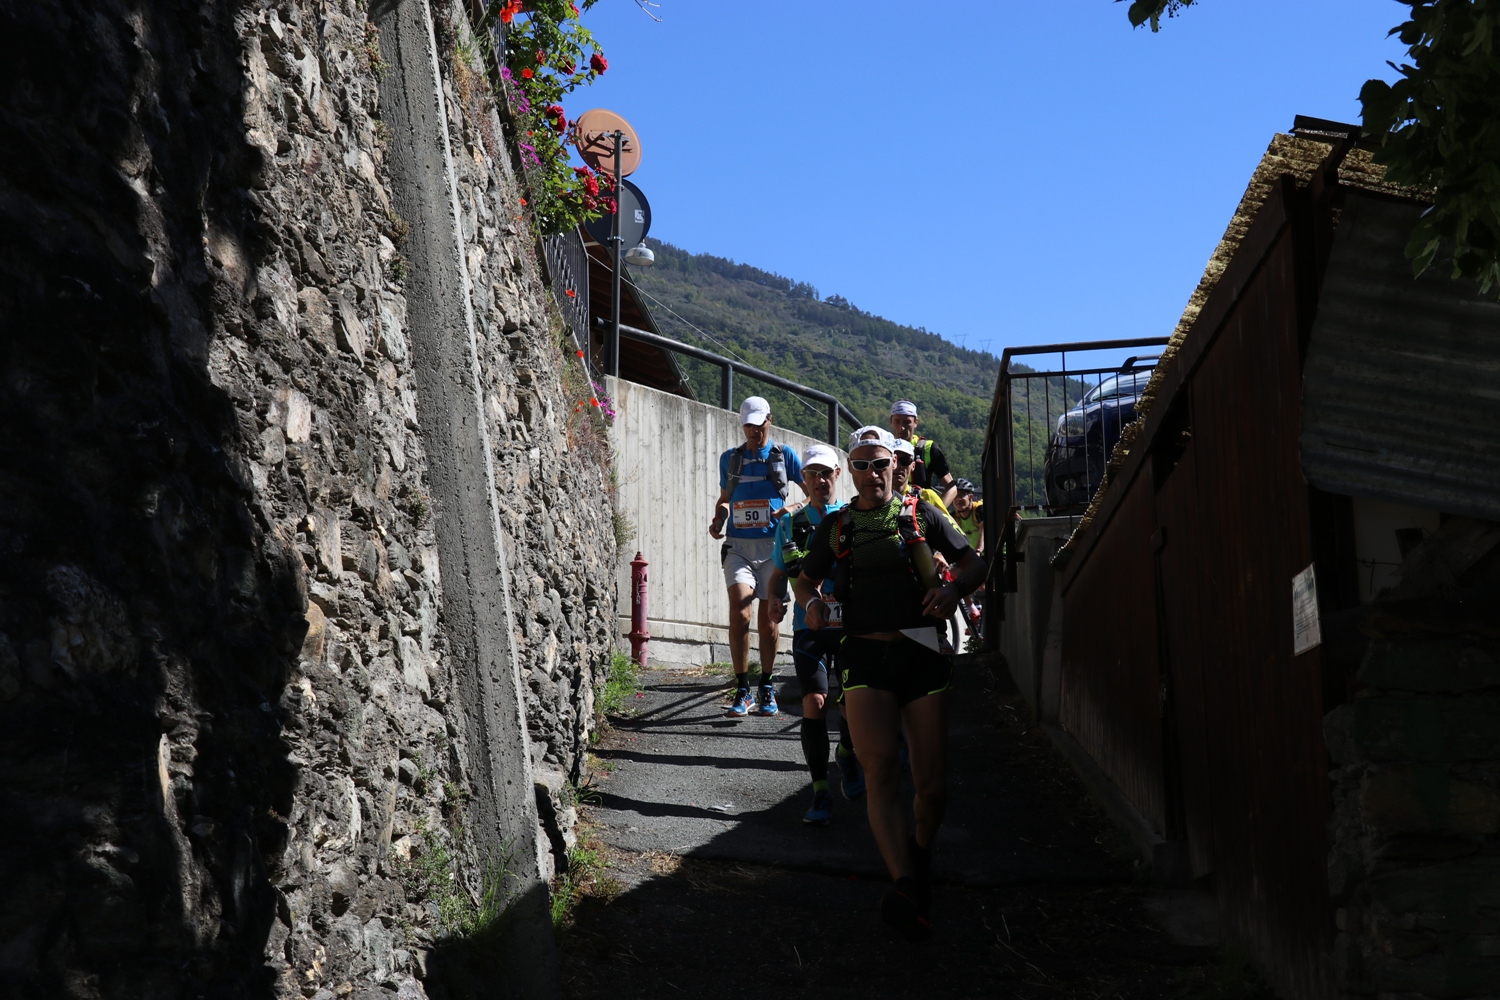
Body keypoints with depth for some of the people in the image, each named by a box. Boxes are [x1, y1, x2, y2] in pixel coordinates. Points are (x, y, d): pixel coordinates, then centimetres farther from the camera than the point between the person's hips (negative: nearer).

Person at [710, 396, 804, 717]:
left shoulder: (784, 456, 6)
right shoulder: (730, 459, 14)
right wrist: (718, 519, 4)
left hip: (772, 545, -1)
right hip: (738, 545, 1)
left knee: (768, 617, 5)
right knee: (739, 610, -17)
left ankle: (767, 689, 20)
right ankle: (742, 691, -11)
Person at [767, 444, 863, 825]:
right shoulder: (789, 525, 9)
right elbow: (779, 573, 17)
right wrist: (775, 600, -4)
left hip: (851, 625, 0)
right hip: (809, 626, 0)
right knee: (814, 702, -13)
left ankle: (847, 755, 36)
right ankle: (821, 792, -4)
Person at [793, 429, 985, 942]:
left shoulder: (920, 514, 9)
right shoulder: (834, 527, 13)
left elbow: (973, 564, 13)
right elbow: (805, 580, 24)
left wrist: (954, 588, -9)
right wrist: (811, 601, 0)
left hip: (920, 653, 0)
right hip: (865, 655, 0)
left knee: (933, 786, 1)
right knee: (880, 771, -18)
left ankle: (921, 850, 32)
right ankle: (906, 887, -25)